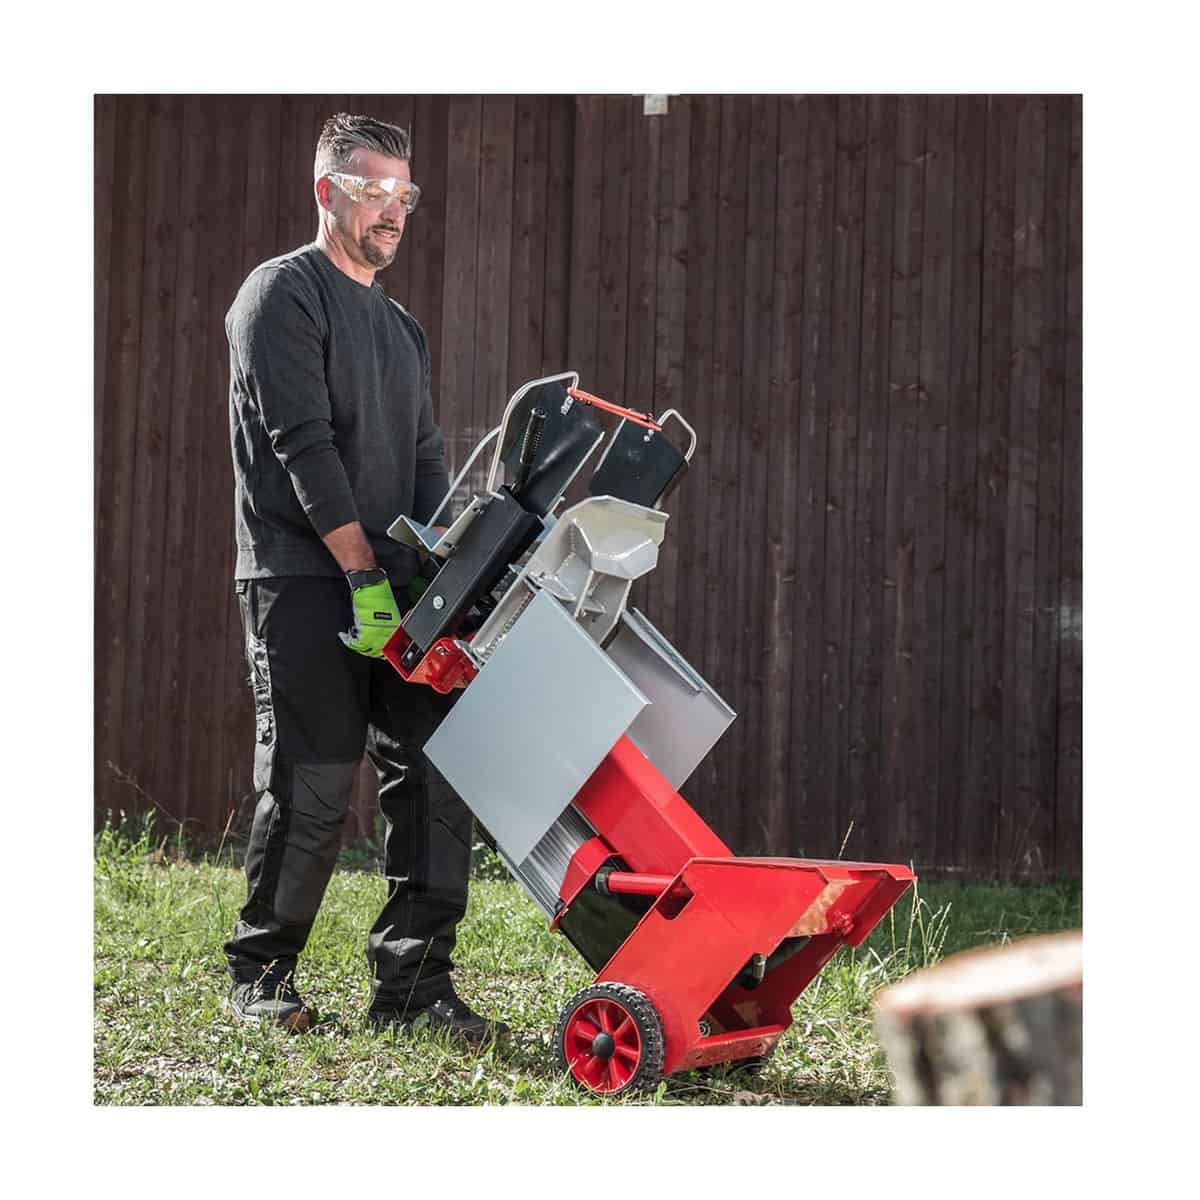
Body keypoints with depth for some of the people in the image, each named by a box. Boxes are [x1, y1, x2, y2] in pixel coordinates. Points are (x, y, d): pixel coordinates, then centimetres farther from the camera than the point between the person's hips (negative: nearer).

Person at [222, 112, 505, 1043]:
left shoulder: (402, 328, 23)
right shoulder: (283, 294, -1)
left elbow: (426, 461, 18)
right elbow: (303, 442, -12)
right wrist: (363, 573, -17)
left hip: (395, 586, 7)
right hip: (304, 581, -7)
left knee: (437, 776, -1)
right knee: (314, 786, -6)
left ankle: (413, 982, 3)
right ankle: (260, 975, 10)